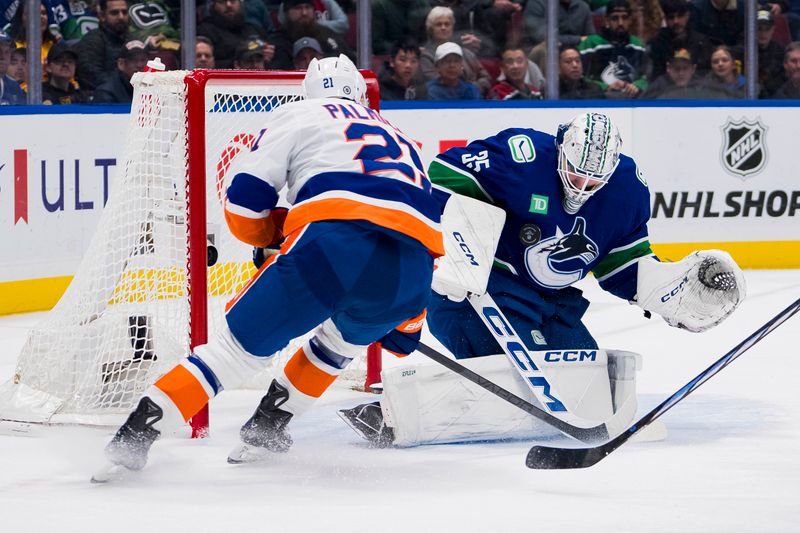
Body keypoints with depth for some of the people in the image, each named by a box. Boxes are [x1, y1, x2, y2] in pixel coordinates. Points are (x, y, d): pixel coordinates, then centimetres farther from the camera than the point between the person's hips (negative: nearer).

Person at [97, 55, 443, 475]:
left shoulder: (299, 114, 23)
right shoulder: (401, 140, 39)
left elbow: (244, 195, 12)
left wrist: (273, 233, 32)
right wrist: (407, 322, 47)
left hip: (335, 241, -4)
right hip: (410, 266, 4)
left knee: (243, 340, 5)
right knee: (344, 336, 34)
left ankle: (139, 431, -5)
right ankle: (266, 428, 30)